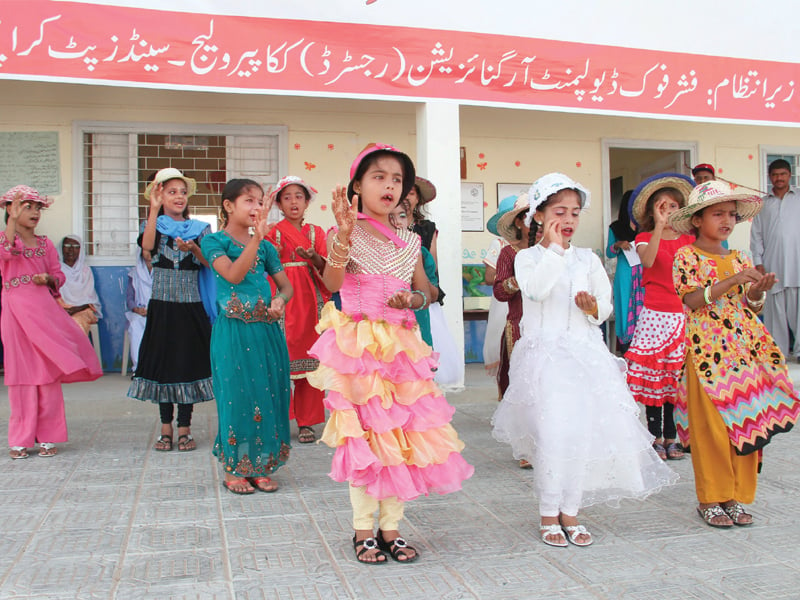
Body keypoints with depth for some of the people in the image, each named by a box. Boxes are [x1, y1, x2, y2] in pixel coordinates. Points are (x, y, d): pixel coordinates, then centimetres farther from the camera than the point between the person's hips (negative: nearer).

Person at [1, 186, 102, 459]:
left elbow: (58, 275, 14)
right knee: (22, 373, -1)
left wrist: (48, 279, -7)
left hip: (44, 308, 3)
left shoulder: (45, 243, 14)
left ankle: (47, 436, 10)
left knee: (49, 373, 1)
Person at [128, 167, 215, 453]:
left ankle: (184, 429, 11)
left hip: (191, 305, 0)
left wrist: (193, 249, -26)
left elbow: (210, 261, -6)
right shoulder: (154, 224, 6)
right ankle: (166, 429, 16)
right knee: (163, 362, 4)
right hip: (162, 304, 0)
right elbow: (147, 246, -17)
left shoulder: (200, 228, 7)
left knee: (189, 362, 2)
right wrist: (154, 209, -19)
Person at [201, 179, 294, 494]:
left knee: (268, 394, 5)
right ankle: (234, 469, 15)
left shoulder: (265, 246, 12)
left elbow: (286, 285, 13)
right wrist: (256, 238, -23)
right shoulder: (214, 241, -1)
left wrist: (280, 299, -9)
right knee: (237, 394, -1)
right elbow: (233, 274, -17)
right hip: (233, 330, -4)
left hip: (266, 329, 4)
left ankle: (261, 466, 19)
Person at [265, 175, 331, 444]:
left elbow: (326, 268, 5)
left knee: (309, 358, -2)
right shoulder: (273, 232, 9)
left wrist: (313, 257, -14)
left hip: (310, 298, 2)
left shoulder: (316, 232, 14)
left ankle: (307, 422, 6)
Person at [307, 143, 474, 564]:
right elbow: (332, 284, -19)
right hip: (357, 346, -4)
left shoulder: (410, 241, 10)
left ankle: (390, 528, 20)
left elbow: (425, 292, 14)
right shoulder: (346, 235, -3)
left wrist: (411, 299, -9)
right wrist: (344, 234, -31)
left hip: (401, 346, 5)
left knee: (401, 434, 6)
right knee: (363, 434, 0)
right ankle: (363, 531, 15)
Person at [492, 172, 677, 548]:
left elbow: (606, 307, 12)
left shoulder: (587, 259, 12)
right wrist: (553, 248, -17)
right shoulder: (528, 257, 1)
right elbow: (535, 290, -21)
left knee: (583, 434, 3)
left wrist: (593, 306, -10)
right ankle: (548, 513, 10)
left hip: (585, 355, 4)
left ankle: (570, 511, 19)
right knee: (552, 436, -9)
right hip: (544, 356, -4)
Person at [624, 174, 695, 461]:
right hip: (654, 315, -3)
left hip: (682, 315, 3)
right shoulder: (645, 237, 2)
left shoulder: (688, 240, 11)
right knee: (652, 374, -1)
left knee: (677, 374, 5)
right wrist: (659, 226, -23)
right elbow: (647, 260, -20)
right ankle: (655, 435, 10)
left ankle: (671, 436, 16)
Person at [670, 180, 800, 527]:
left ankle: (737, 496, 17)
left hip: (745, 349, 6)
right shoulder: (686, 257, -3)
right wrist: (733, 281, -22)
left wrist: (758, 291, -6)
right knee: (711, 427, -3)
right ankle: (710, 499, 10)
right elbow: (693, 299, -16)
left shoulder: (740, 259, 14)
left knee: (746, 423, 5)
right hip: (708, 351, -5)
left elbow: (750, 306, 15)